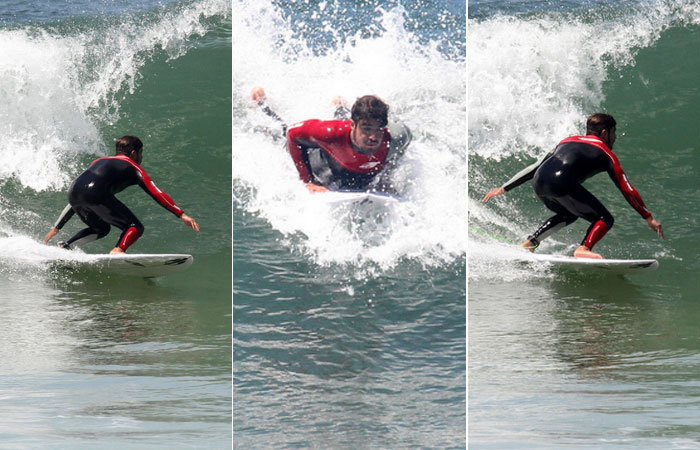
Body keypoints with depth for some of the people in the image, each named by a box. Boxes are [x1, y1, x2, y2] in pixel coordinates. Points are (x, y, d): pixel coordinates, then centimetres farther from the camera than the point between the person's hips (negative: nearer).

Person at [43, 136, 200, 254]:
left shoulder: (99, 161, 38)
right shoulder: (133, 167, 21)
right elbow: (156, 193, 8)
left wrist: (57, 227, 40)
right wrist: (181, 214, 5)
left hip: (73, 192, 7)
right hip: (95, 193, -7)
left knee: (101, 229, 30)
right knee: (135, 227, -1)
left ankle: (64, 247, 17)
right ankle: (118, 251, -28)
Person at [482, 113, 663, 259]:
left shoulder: (568, 141, 34)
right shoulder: (605, 153, 18)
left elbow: (534, 166, 31)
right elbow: (626, 188, 14)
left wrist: (504, 188, 33)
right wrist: (648, 217, 18)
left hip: (539, 182, 7)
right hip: (561, 184, -7)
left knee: (568, 215, 32)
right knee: (605, 219, 3)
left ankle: (529, 243, 23)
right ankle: (584, 249, -21)